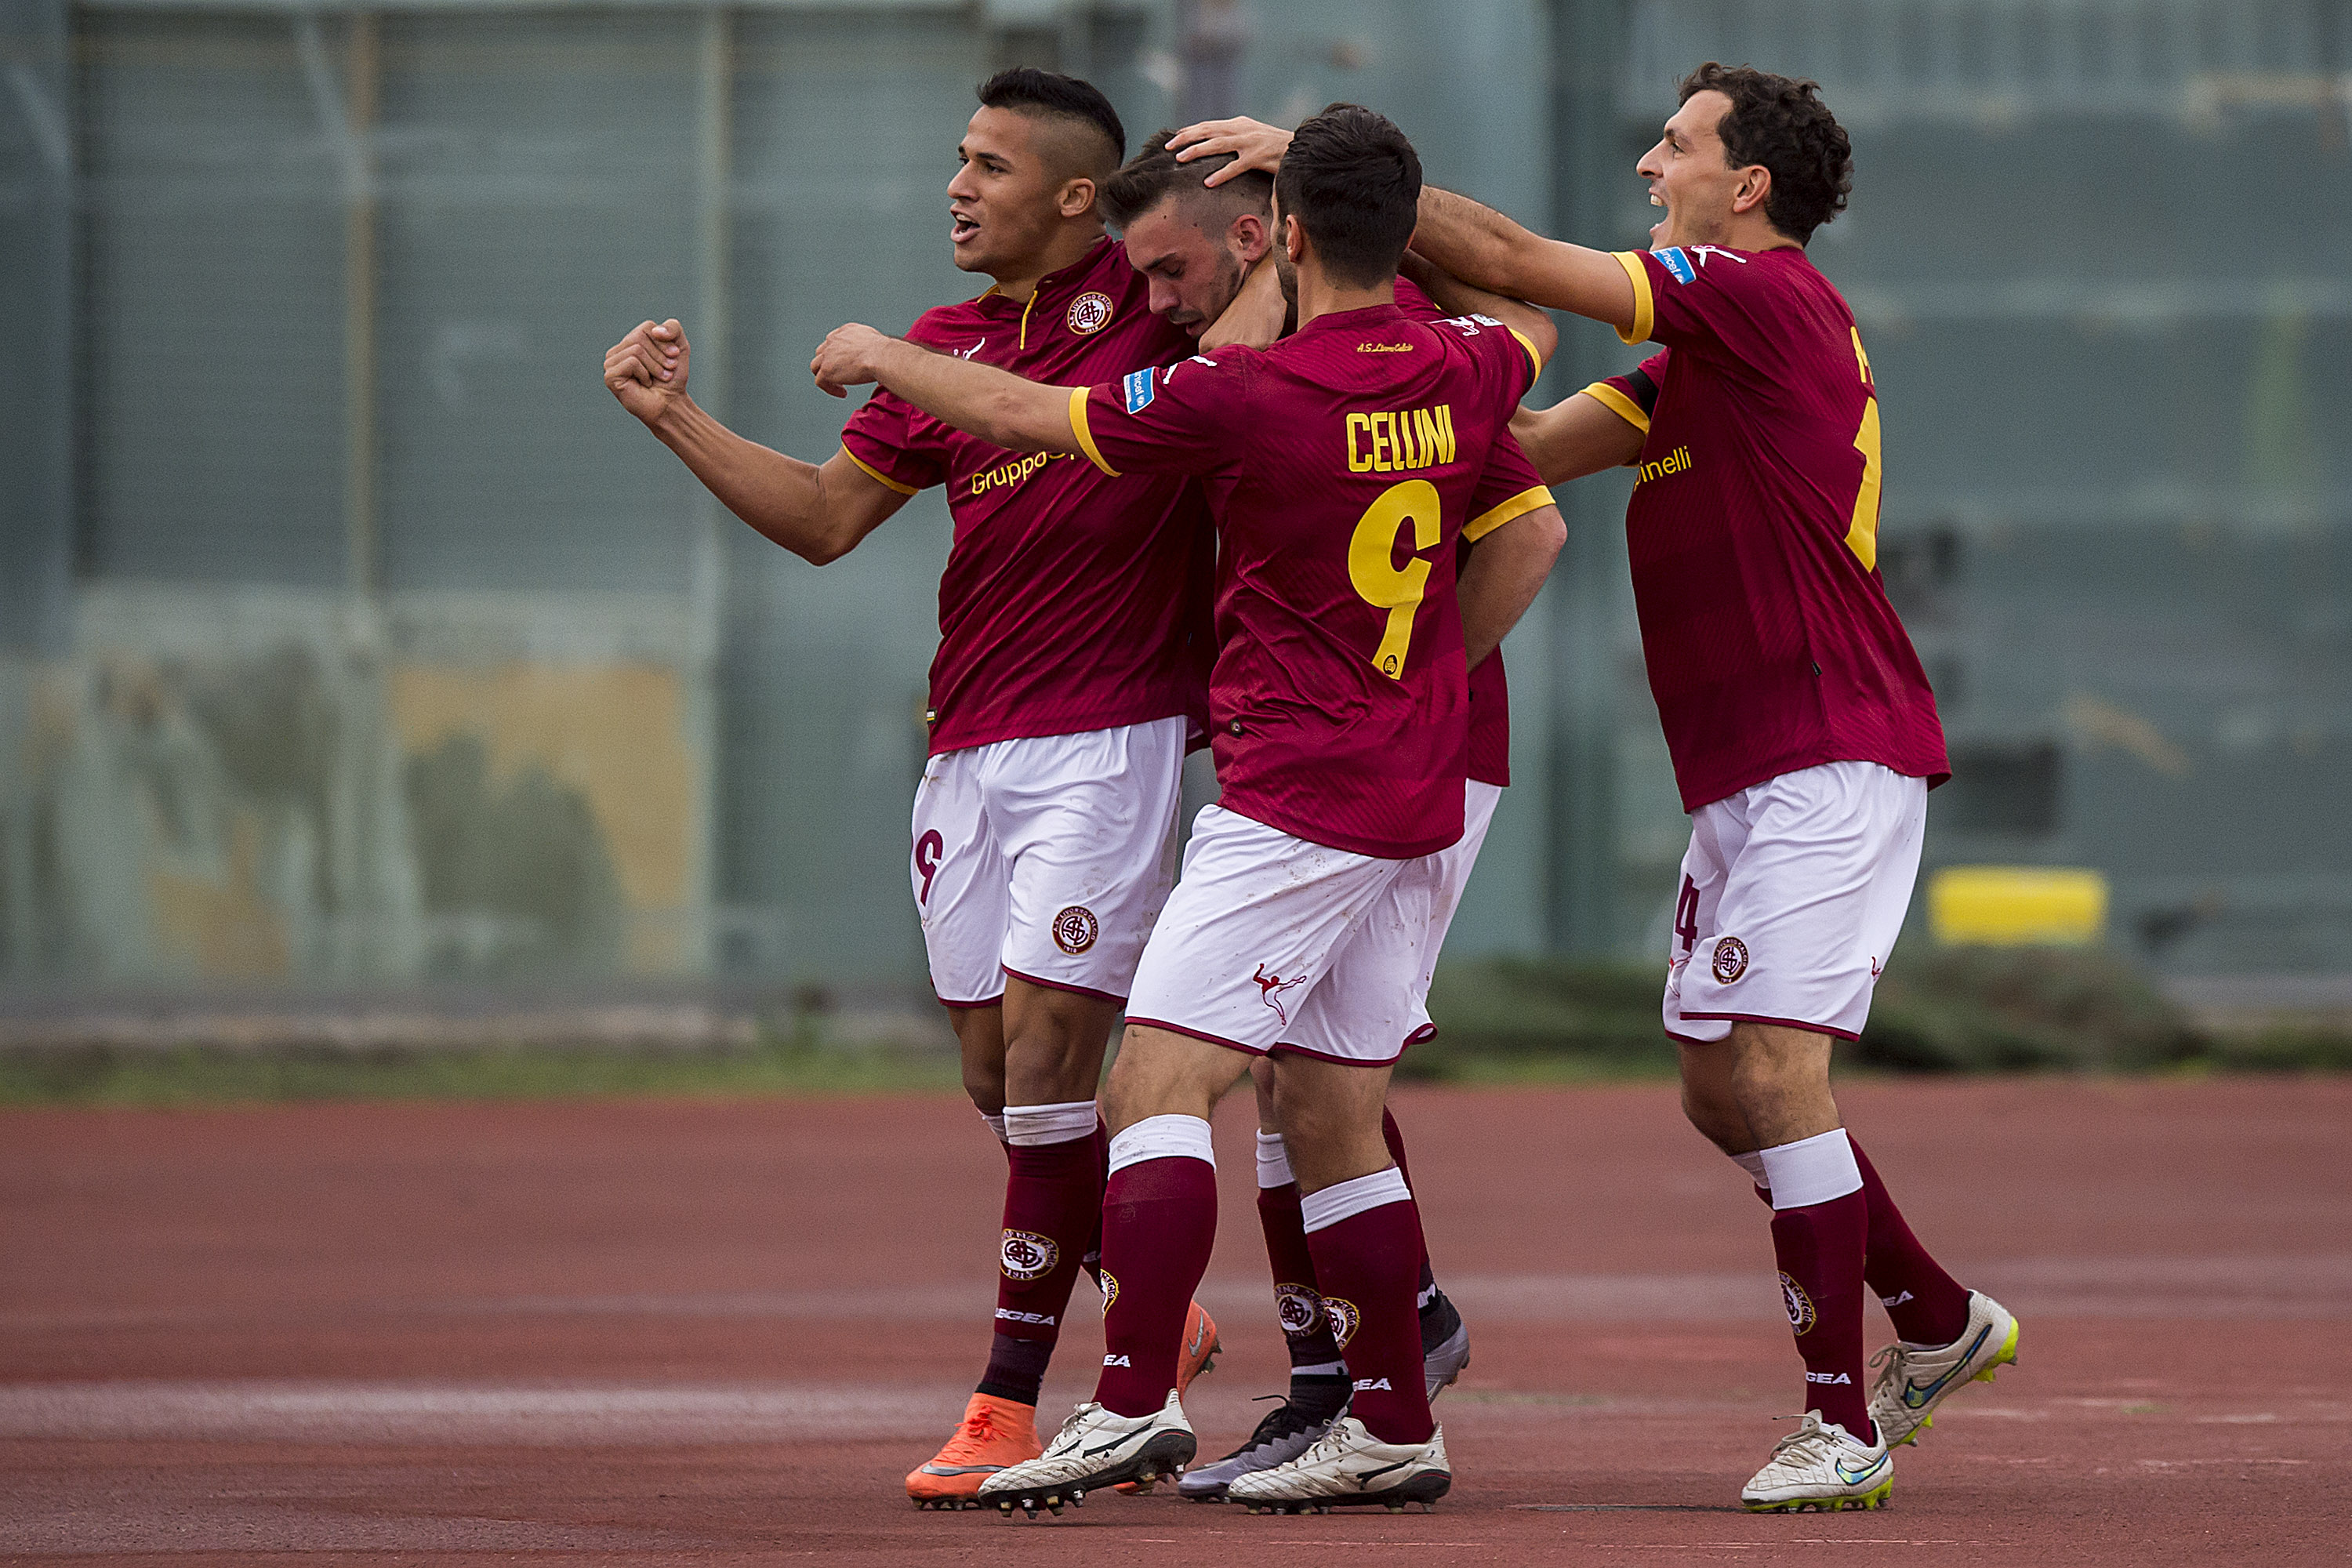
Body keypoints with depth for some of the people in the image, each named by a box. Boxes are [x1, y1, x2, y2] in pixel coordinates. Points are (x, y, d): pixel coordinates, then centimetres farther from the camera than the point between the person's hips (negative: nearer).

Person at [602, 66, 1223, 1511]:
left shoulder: (1160, 296, -4)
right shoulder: (943, 350, 13)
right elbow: (824, 517, 15)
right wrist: (680, 419, 6)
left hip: (1110, 735, -6)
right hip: (970, 751, 6)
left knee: (1045, 1060, -11)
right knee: (1003, 1079, 9)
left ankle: (1011, 1403, -8)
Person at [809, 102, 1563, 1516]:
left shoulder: (1248, 396, -15)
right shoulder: (1463, 375, 3)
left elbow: (1018, 413, -4)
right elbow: (1535, 317, 30)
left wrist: (881, 359, 14)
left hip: (1290, 804, -7)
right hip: (1419, 802, 7)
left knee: (1159, 1084, -11)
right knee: (1332, 1117, 14)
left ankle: (1136, 1399, -23)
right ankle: (1396, 1430, 15)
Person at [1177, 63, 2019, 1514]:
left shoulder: (1768, 300, -12)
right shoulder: (1699, 348, 18)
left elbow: (1510, 260, -15)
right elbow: (1534, 450, 17)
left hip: (1835, 756, -10)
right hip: (1744, 777, 10)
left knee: (1773, 1065, -15)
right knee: (1723, 1087, 12)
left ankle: (1845, 1426, -13)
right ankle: (1940, 1323, 26)